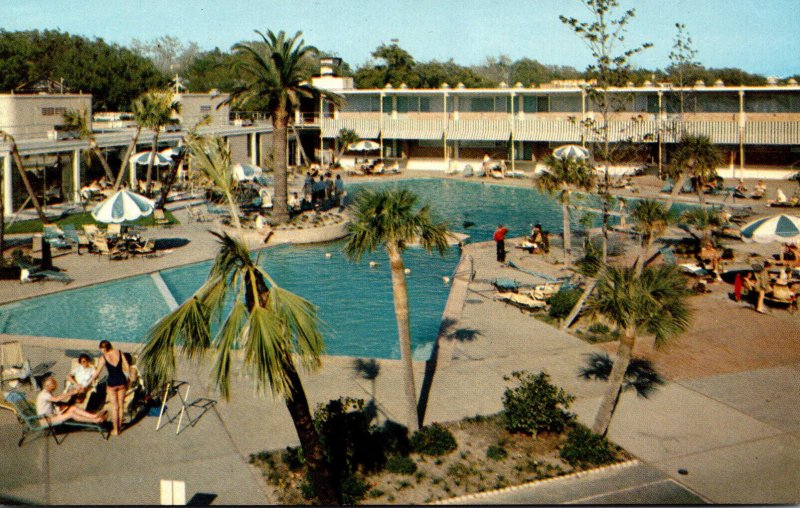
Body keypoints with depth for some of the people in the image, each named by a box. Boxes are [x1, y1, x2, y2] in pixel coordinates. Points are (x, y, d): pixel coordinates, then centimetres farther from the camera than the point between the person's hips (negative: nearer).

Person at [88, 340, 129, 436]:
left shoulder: (103, 357, -10)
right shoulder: (120, 354, -3)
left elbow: (97, 372, -7)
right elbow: (127, 367, -2)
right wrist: (127, 379, 11)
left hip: (112, 382, -3)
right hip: (122, 381, 3)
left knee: (114, 407, 8)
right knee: (120, 406, 15)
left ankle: (115, 430, 14)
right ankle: (119, 427, 24)